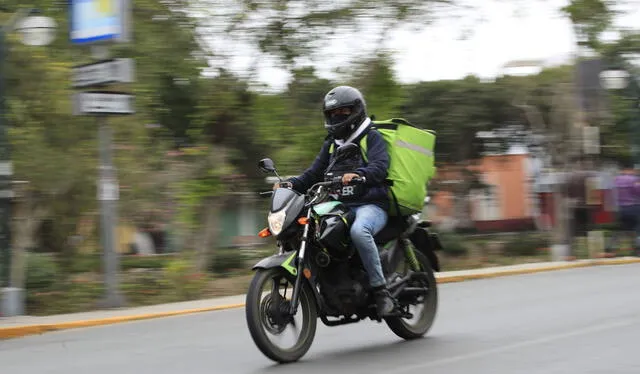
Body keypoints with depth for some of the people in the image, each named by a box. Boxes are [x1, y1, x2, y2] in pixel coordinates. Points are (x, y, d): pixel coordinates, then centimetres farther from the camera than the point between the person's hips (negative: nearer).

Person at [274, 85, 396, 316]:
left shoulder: (371, 137, 2)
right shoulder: (331, 144, 23)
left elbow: (380, 167, -16)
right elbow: (314, 173, 19)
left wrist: (358, 174, -36)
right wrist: (291, 184, -1)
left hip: (371, 205, -7)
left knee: (358, 231, -39)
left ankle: (381, 290, -32)